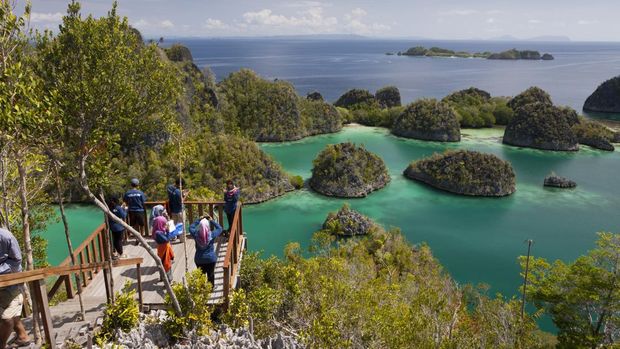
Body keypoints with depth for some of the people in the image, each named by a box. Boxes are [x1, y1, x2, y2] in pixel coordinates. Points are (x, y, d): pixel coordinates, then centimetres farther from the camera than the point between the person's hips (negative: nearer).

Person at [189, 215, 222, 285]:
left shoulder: (196, 234, -15)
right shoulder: (212, 235, -18)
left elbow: (191, 227, 6)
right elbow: (219, 228, -1)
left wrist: (199, 220, 3)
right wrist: (212, 220, 0)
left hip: (199, 259, 1)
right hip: (211, 259, -1)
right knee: (211, 275, 16)